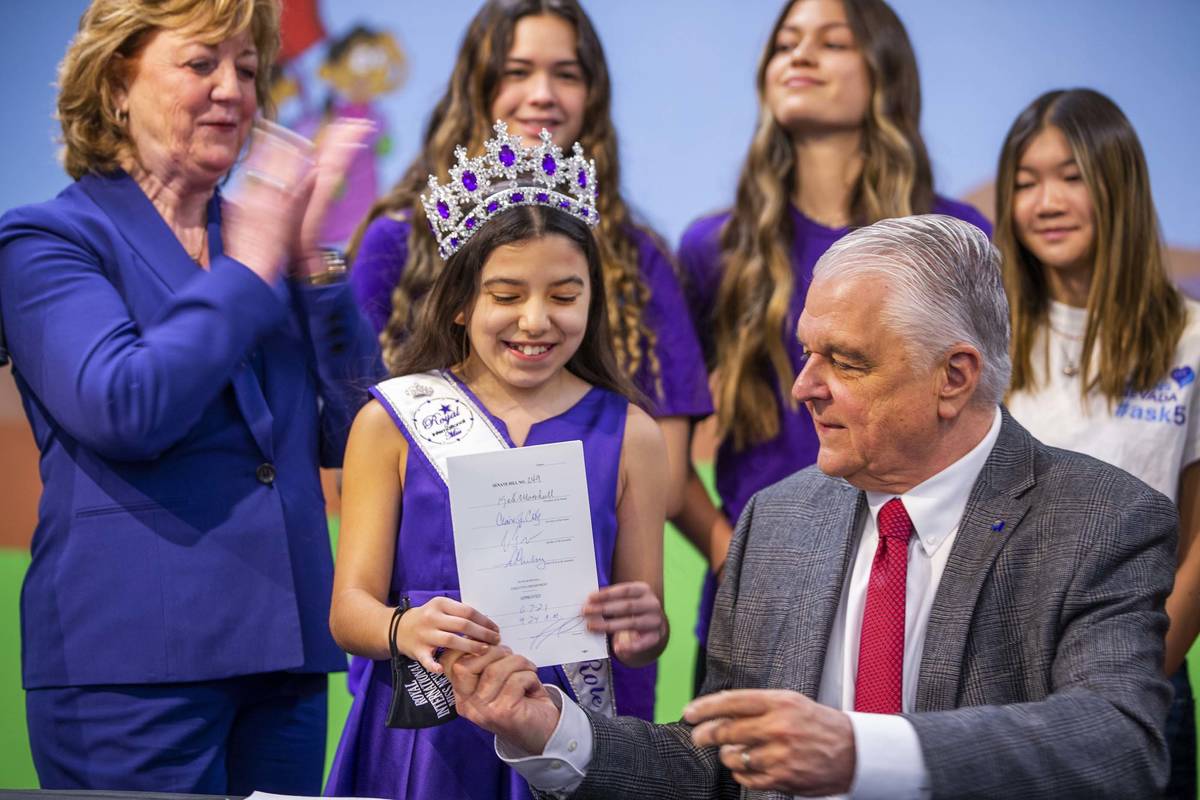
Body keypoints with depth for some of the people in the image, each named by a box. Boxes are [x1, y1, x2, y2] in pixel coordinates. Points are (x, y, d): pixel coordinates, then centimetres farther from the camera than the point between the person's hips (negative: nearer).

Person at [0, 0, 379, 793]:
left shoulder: (262, 237, 16)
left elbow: (350, 438, 8)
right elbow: (123, 408, -18)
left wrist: (309, 263, -2)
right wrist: (249, 269, -11)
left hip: (286, 647, 6)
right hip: (134, 653, -5)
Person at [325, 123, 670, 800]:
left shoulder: (629, 434, 2)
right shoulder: (392, 422, -1)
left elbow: (644, 643, 4)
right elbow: (350, 609, -4)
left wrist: (641, 632, -19)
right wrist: (405, 630, -26)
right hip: (419, 746, -1)